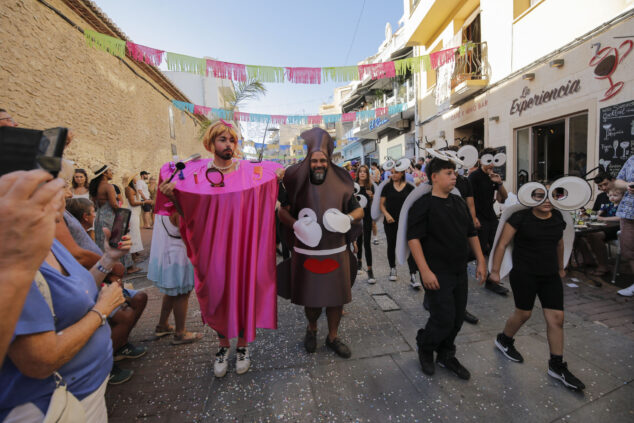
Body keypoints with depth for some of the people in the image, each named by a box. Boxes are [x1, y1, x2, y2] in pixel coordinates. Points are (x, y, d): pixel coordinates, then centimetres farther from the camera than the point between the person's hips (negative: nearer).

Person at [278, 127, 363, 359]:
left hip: (335, 252, 1)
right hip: (306, 253, -1)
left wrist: (347, 218, -15)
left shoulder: (340, 185, 0)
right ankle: (311, 329, 45)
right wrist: (296, 224, -20)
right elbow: (282, 211, 0)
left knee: (336, 297, 12)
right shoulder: (299, 186, -3)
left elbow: (359, 210, 7)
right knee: (310, 297, 14)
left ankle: (333, 336, 37)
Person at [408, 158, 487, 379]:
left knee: (457, 319, 14)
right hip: (437, 274, -7)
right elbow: (413, 238, -19)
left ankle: (446, 355, 36)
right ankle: (424, 347, 26)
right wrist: (425, 271, -23)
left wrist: (481, 262, 13)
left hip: (460, 272, 7)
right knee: (444, 319, -4)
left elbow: (472, 234, 18)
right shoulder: (423, 204, -12)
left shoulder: (459, 202, 11)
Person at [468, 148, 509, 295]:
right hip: (479, 218, -7)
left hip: (491, 217, 7)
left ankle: (492, 281, 22)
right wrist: (474, 218, -20)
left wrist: (499, 183, -5)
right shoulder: (474, 175, -8)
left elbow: (504, 197, 12)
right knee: (480, 250, -3)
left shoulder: (493, 176, 12)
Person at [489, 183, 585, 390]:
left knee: (556, 318, 5)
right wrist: (495, 270, -14)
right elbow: (502, 244, -13)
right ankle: (503, 340, 33)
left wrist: (561, 267, 27)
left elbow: (559, 243, 20)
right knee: (523, 314, 6)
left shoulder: (557, 217, 4)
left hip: (550, 276, 6)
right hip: (524, 275, -5)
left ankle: (557, 366, 21)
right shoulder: (520, 217, -13)